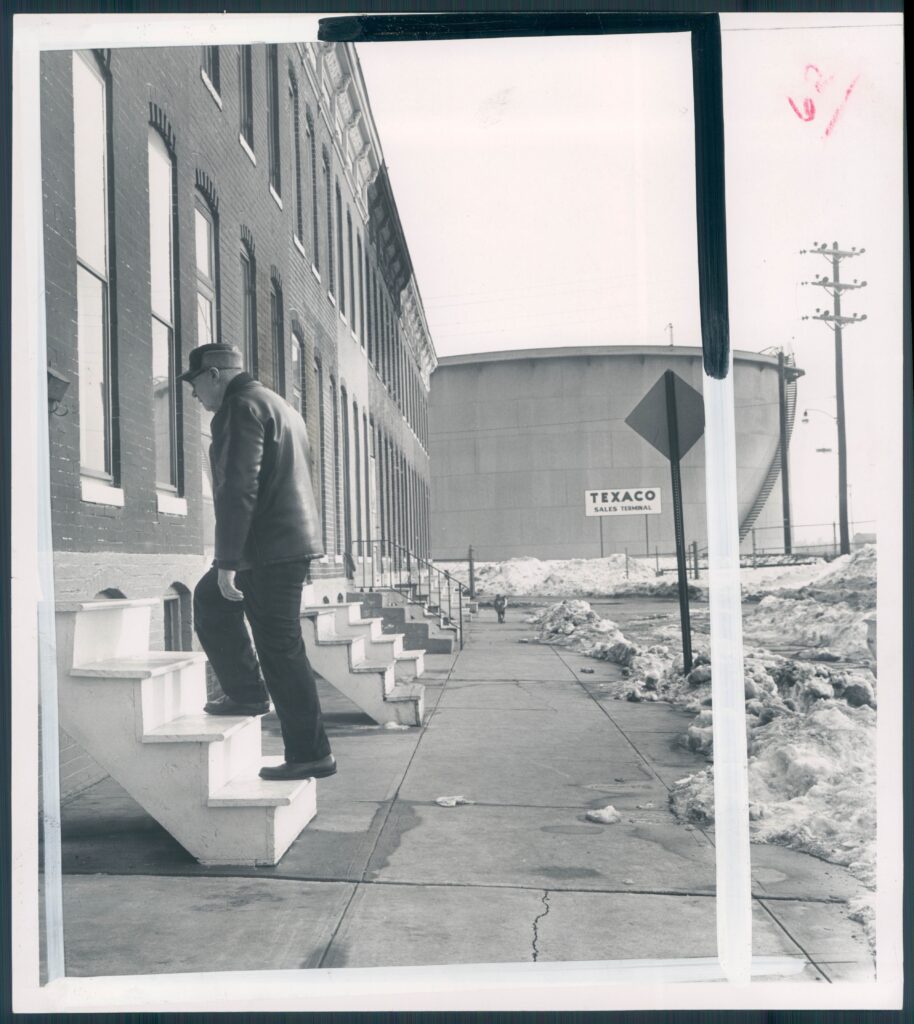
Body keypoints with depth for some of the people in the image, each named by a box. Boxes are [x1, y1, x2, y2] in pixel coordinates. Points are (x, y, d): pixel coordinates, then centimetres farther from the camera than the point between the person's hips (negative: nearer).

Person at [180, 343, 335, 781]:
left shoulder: (241, 406, -11)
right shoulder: (277, 404, 20)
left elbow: (238, 488, -20)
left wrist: (227, 561, -20)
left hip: (269, 548, -10)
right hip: (292, 540, 10)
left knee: (280, 648, -4)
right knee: (209, 601, 24)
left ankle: (311, 754, 3)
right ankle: (248, 693, 25)